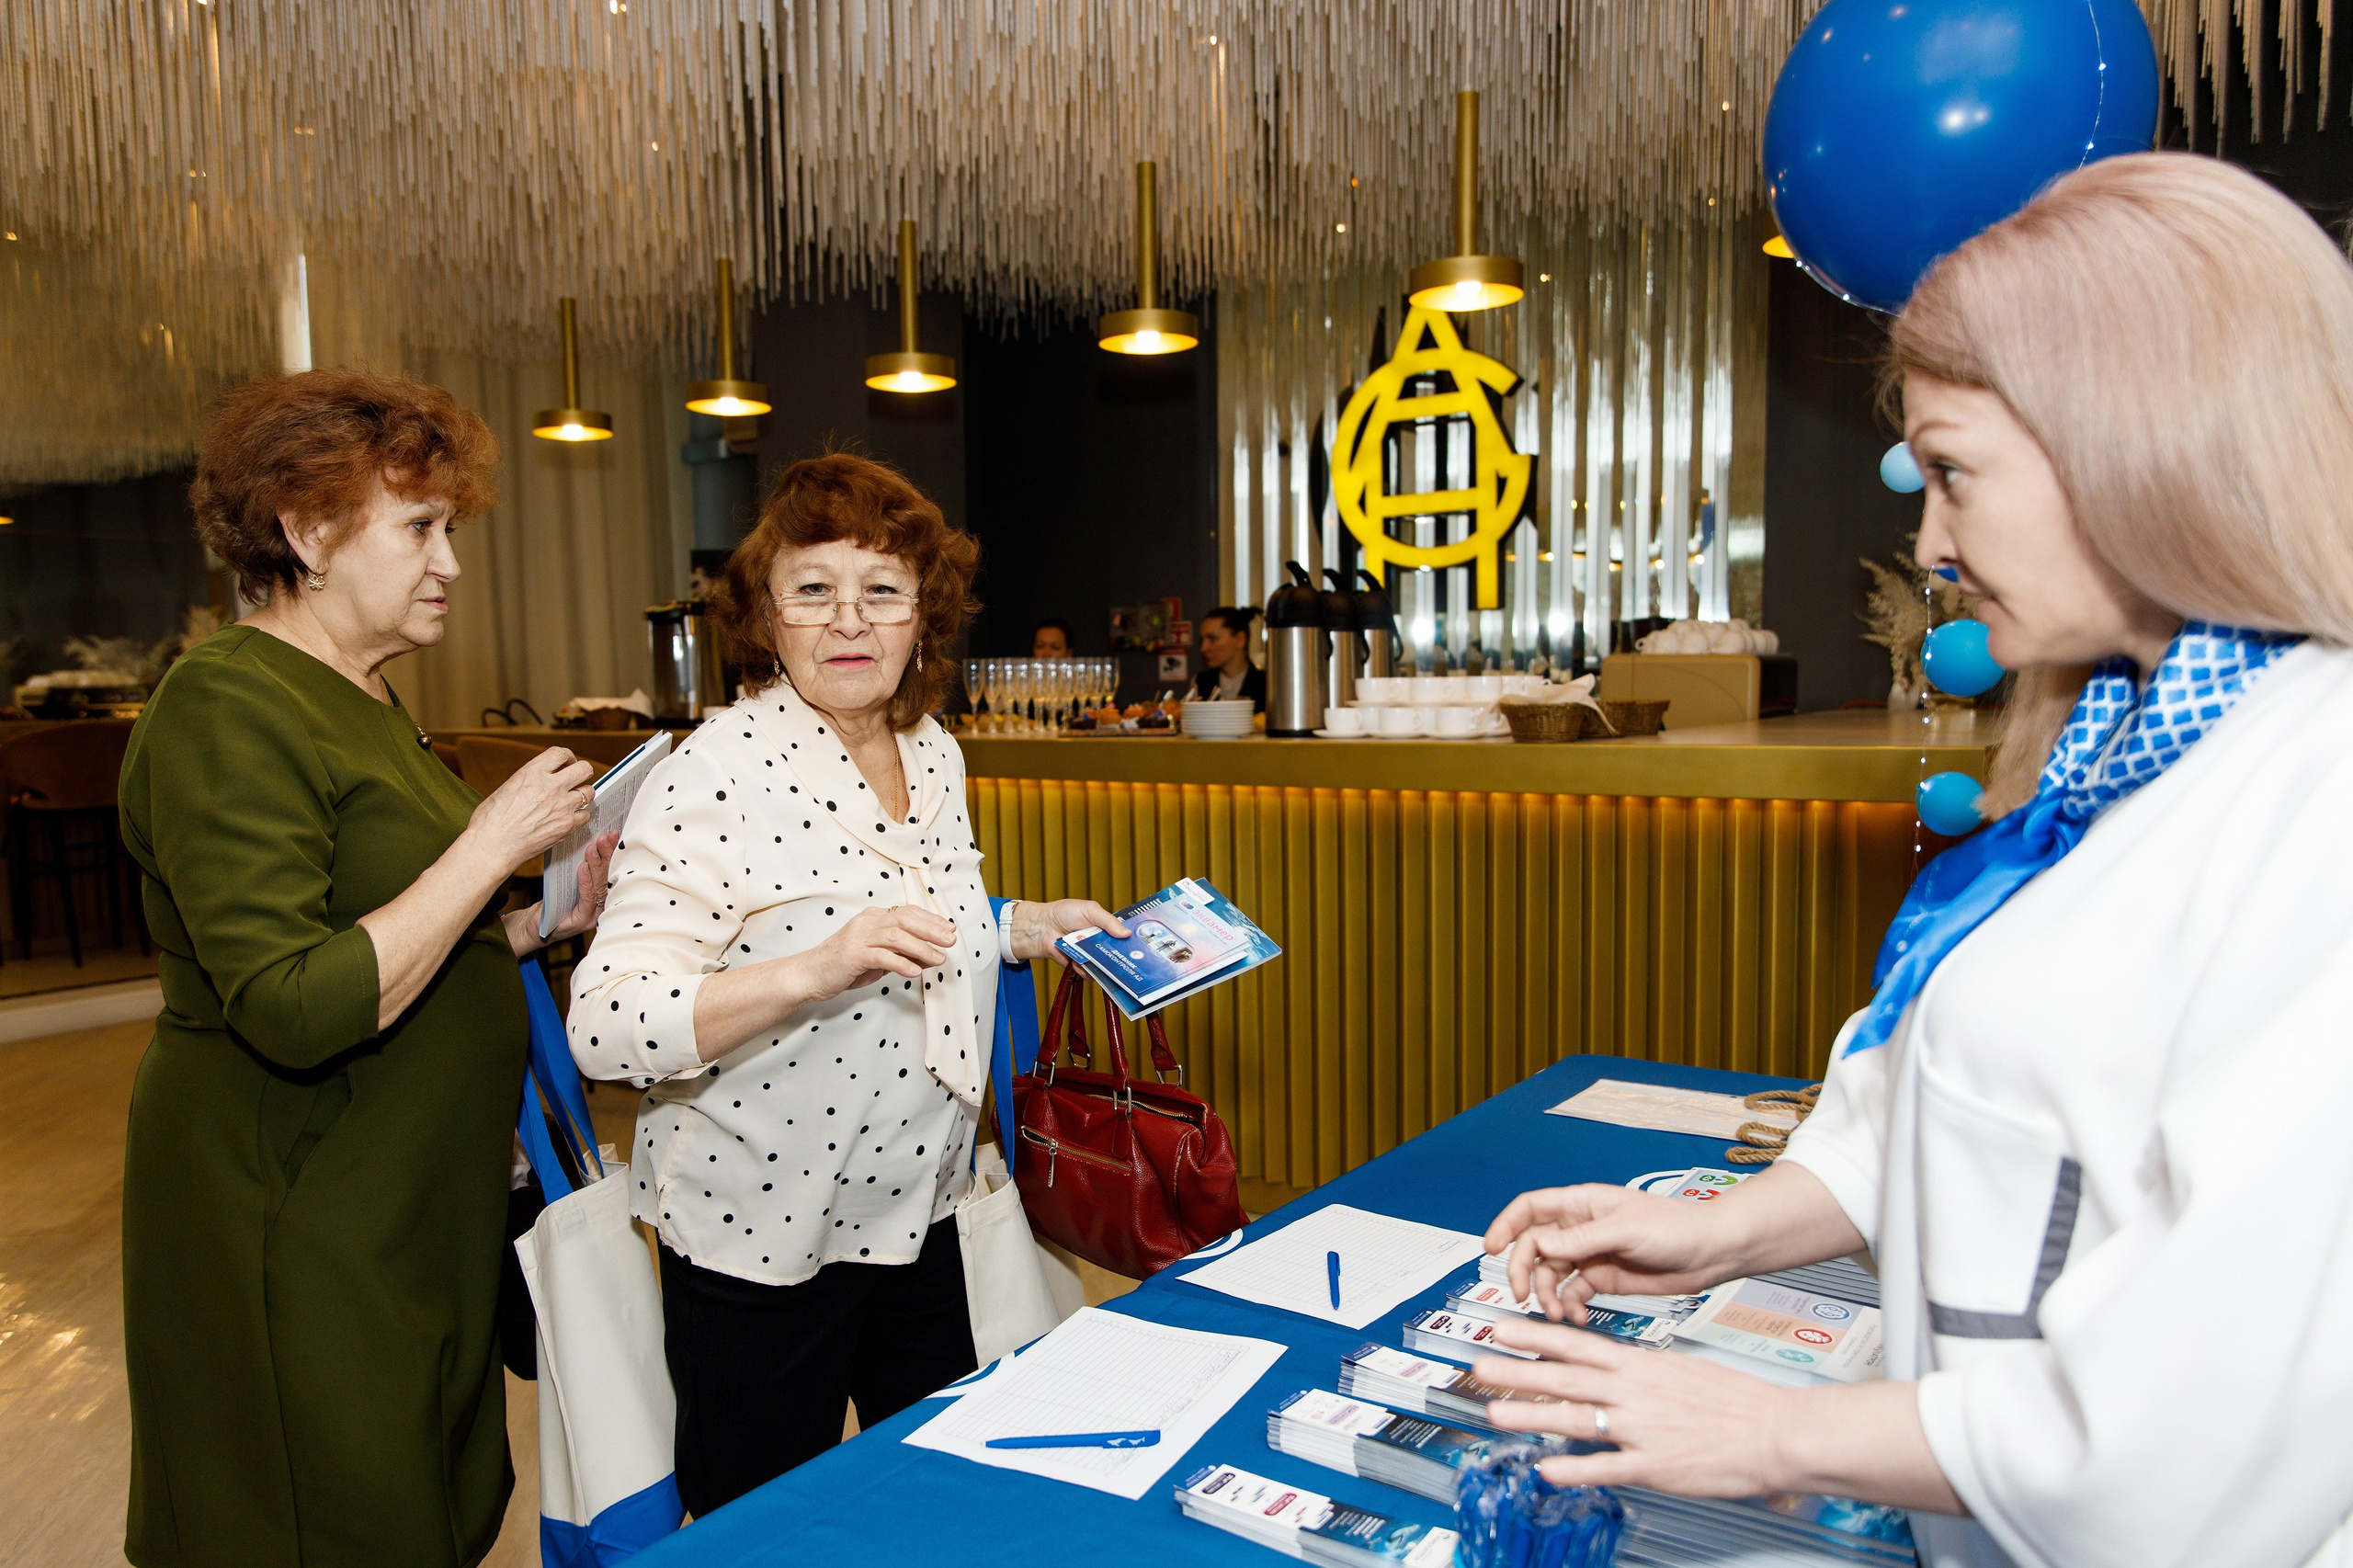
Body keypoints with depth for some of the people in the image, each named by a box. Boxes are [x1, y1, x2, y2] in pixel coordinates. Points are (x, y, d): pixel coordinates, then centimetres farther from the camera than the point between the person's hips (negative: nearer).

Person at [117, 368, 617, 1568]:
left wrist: (548, 919, 3)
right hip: (296, 1233, -9)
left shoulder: (363, 703, 12)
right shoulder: (228, 709, -18)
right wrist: (489, 847, -22)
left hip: (413, 1214, 9)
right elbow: (295, 1012, -27)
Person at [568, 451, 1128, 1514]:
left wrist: (1030, 926, 5)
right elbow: (604, 1028, -26)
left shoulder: (933, 755, 2)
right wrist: (815, 970, -36)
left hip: (914, 1215, 7)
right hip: (762, 1238, -6)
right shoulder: (714, 777, -20)